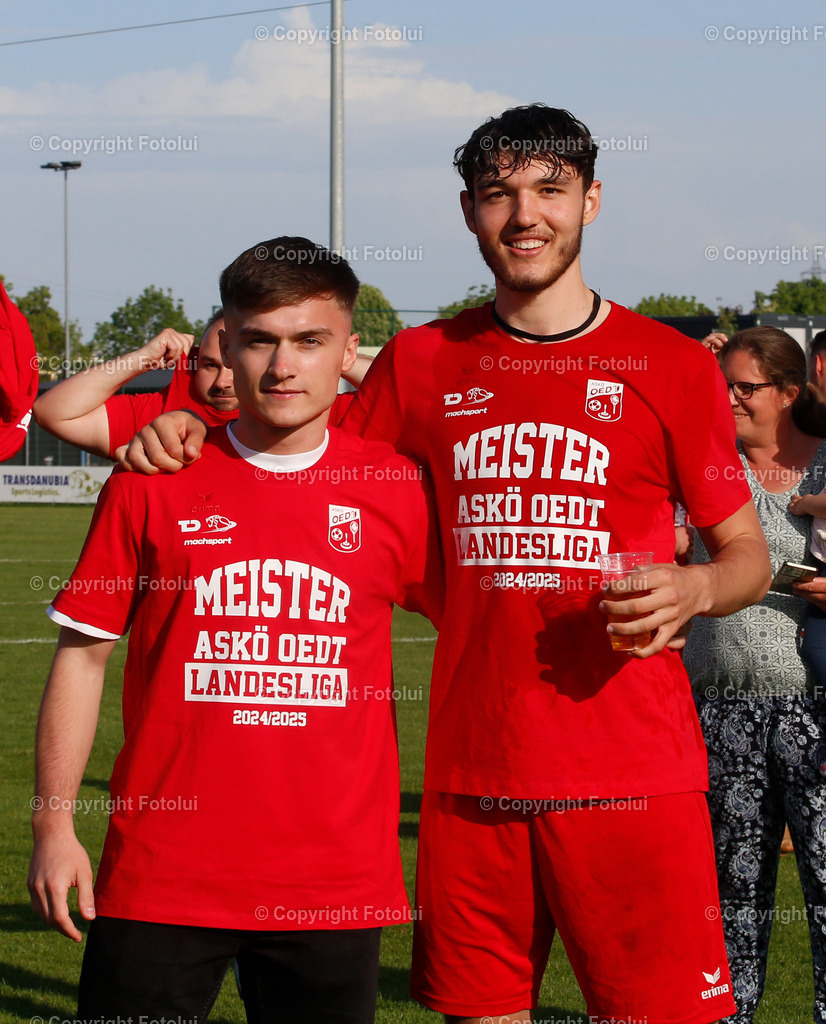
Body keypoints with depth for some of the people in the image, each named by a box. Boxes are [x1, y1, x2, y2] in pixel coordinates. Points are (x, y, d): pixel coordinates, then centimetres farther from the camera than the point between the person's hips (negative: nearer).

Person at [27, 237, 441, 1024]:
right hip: (159, 876, 0)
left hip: (334, 888, 1)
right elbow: (82, 654, 4)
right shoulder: (154, 481, 1)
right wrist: (53, 825, 1)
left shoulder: (394, 490, 2)